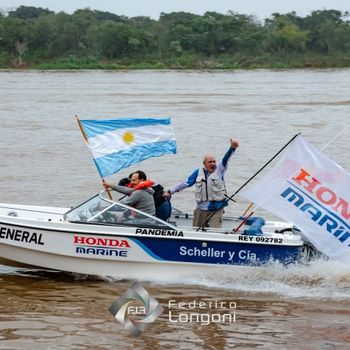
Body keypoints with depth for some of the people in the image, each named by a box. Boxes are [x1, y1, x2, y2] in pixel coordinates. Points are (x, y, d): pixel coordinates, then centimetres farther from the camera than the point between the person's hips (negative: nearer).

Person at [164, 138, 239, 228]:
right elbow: (186, 183, 13)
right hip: (201, 210, 3)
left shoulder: (219, 170, 1)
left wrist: (232, 148, -33)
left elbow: (225, 160, -15)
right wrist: (170, 191, 15)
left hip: (216, 210, -3)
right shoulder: (198, 172, 7)